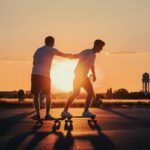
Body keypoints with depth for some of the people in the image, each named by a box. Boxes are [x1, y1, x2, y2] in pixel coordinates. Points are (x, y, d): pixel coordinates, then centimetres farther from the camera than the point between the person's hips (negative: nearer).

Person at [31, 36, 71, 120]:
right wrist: (70, 55, 28)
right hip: (44, 75, -3)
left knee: (36, 95, 8)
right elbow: (64, 55, 11)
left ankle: (38, 114, -2)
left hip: (35, 74, 3)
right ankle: (47, 114, 4)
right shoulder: (51, 50, 6)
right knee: (48, 96, 10)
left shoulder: (38, 50, 20)